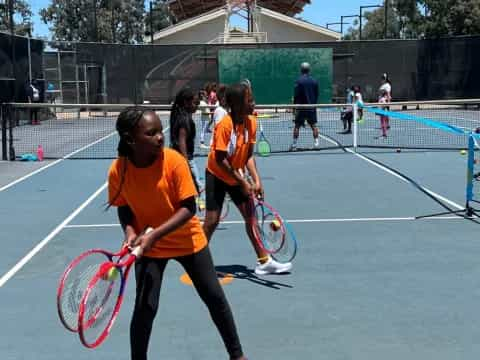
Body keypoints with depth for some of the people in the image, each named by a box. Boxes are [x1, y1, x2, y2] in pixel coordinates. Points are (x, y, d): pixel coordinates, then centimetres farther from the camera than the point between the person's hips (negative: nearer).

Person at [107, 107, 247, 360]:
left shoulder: (174, 161, -24)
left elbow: (188, 208, -22)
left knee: (214, 297, 8)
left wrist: (154, 234, -31)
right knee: (145, 307, -5)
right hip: (148, 246, 0)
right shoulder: (118, 170, -18)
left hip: (188, 240, 0)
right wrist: (130, 232, -21)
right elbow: (123, 208, -1)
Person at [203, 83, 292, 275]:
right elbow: (220, 160, -24)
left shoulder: (251, 122, -6)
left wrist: (256, 180, -12)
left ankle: (263, 261, 14)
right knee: (212, 221, -4)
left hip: (236, 177, 6)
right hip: (217, 176, -6)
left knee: (250, 216, 5)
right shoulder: (224, 125, -25)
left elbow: (248, 155, -2)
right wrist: (243, 183, -22)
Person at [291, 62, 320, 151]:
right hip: (312, 108, 4)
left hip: (301, 108, -3)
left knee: (297, 126, 1)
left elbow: (296, 95, -10)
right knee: (314, 125, 7)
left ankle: (294, 145, 0)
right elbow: (317, 95, 9)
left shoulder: (299, 81, -9)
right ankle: (316, 143, 5)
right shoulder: (314, 81, 4)